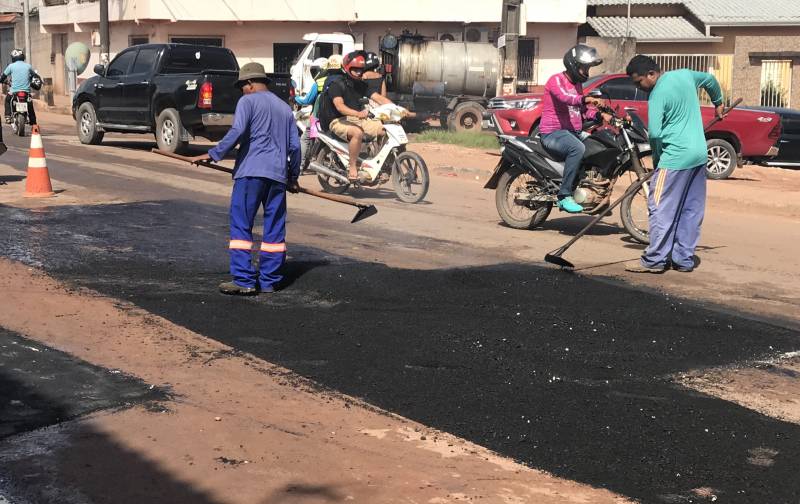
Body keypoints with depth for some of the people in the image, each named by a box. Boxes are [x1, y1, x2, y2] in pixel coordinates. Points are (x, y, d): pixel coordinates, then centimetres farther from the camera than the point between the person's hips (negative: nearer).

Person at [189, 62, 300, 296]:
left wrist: (214, 154, -13)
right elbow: (295, 146, 18)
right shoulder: (285, 108, 20)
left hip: (251, 171, -6)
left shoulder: (248, 101, 2)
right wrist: (293, 176, 26)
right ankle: (269, 281, 9)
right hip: (278, 174, 6)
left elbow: (237, 131, -14)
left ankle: (244, 280, -10)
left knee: (241, 226, -4)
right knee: (274, 229, 7)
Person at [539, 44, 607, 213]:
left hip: (573, 132, 10)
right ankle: (564, 196, -32)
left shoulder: (577, 84, 20)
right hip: (553, 132, -10)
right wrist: (586, 99, -47)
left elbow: (582, 110, 25)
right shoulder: (556, 80, -9)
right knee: (578, 148, -37)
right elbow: (565, 97, -31)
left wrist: (600, 115, 7)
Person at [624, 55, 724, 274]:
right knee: (692, 210, 10)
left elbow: (654, 133, -21)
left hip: (676, 157, -9)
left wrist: (656, 158, -4)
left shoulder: (657, 95, -14)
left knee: (661, 208, -3)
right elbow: (710, 79, 29)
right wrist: (718, 104, 46)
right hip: (699, 154, 9)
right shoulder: (685, 75, 9)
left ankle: (654, 260, -2)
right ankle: (684, 259, 15)